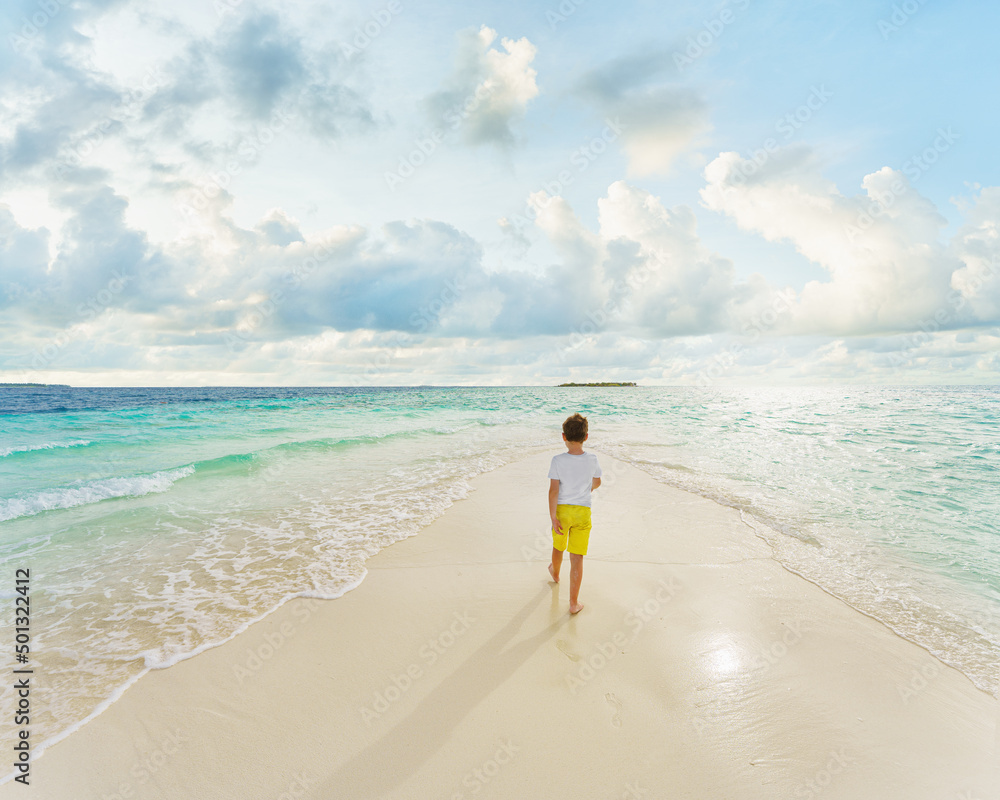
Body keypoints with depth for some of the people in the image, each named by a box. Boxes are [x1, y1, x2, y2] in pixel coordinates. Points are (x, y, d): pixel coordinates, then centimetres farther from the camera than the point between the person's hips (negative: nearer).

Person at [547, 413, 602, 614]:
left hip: (562, 510, 0)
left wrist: (553, 517, -12)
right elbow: (597, 483, 9)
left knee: (558, 547, 26)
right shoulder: (592, 460, -9)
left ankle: (555, 573, 56)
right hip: (583, 511, 0)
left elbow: (553, 490, -18)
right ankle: (574, 603, 10)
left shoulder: (557, 461, -16)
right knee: (577, 558, 5)